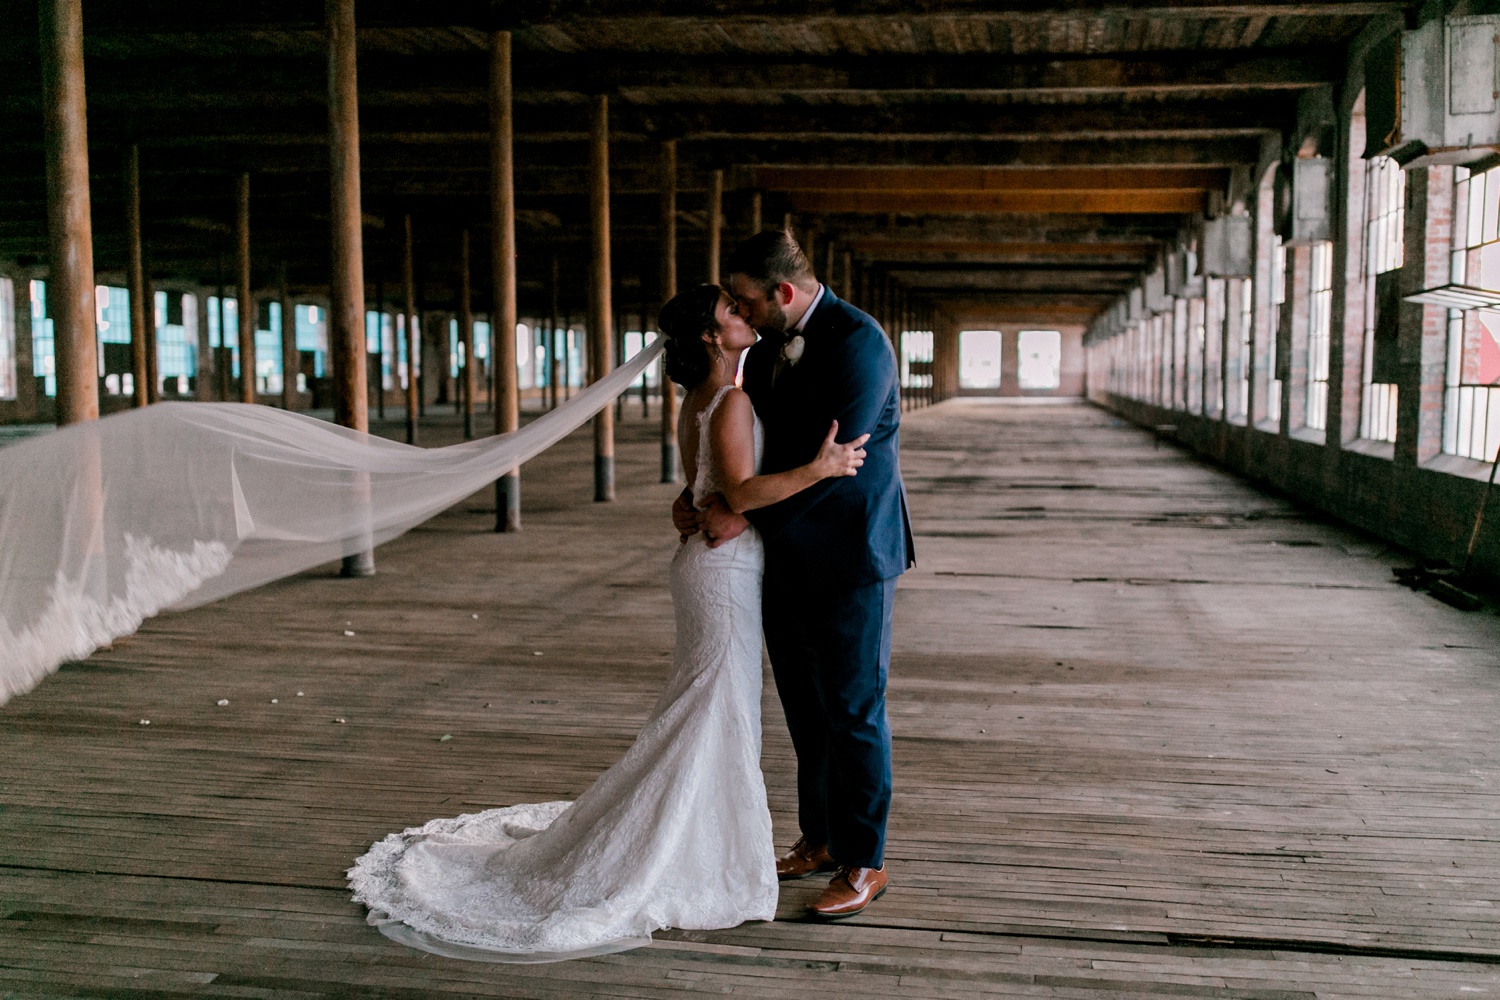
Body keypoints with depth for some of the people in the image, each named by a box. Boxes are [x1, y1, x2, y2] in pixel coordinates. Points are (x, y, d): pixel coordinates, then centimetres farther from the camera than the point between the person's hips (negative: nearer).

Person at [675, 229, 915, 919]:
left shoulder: (857, 341, -16)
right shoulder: (768, 350, 10)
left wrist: (745, 515, -19)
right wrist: (695, 496, 2)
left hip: (849, 560, -8)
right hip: (787, 561, 8)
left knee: (853, 713, 1)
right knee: (806, 711, 16)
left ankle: (864, 864, 14)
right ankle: (819, 840, 31)